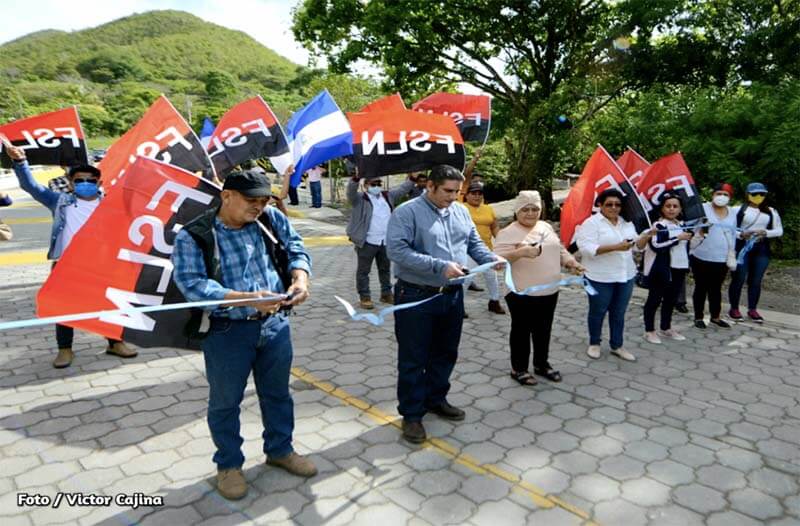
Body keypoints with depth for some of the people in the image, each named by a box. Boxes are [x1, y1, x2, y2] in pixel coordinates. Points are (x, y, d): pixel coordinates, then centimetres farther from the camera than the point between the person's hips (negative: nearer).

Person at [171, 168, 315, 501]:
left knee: (277, 393, 20)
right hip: (227, 332, -4)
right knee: (225, 401, 13)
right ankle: (228, 464, 36)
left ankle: (280, 450, 43)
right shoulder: (194, 235, -13)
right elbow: (192, 284, -21)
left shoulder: (272, 220, 1)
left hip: (276, 324, 4)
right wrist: (247, 299, -32)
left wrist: (300, 277, -13)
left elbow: (295, 249, 9)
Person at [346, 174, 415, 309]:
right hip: (367, 242, -5)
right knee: (363, 270, 3)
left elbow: (402, 189, 19)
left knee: (385, 269, 17)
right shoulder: (360, 199, -5)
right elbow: (351, 191, -22)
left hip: (386, 241, 6)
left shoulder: (388, 196, 13)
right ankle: (364, 297, 13)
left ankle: (386, 294, 31)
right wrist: (356, 178, -40)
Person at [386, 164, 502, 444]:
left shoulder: (461, 212, 9)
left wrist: (492, 259, -7)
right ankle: (412, 414, 18)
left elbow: (474, 243, 15)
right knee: (414, 358, 4)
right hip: (416, 297, -6)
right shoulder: (406, 213, -13)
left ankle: (436, 399, 38)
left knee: (445, 353, 19)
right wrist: (440, 266, -28)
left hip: (453, 295, 7)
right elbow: (397, 250, -23)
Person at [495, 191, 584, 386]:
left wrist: (570, 261, 0)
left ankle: (542, 364, 34)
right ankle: (518, 369, 19)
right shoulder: (508, 233, -13)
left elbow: (559, 249, 18)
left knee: (543, 330, 18)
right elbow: (498, 259, -22)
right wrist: (520, 252, -34)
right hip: (522, 293, -7)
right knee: (522, 331, 5)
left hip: (549, 291, 7)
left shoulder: (546, 227, 10)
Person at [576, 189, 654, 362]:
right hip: (600, 277, -6)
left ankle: (617, 346, 27)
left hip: (625, 275, 6)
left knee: (619, 313, 14)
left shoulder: (627, 223, 11)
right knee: (598, 312, 9)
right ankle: (594, 343, 27)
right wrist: (616, 247, -28)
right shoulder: (591, 223, -11)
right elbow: (587, 249, -22)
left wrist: (646, 237, -6)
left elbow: (637, 246, 15)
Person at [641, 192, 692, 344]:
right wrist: (677, 238, -21)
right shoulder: (658, 225, -11)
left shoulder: (682, 226, 13)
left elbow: (685, 247, 23)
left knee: (671, 299, 15)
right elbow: (656, 245, -26)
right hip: (660, 270, -7)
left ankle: (666, 328, 28)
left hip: (678, 269, 7)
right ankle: (649, 330, 10)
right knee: (655, 299, 1)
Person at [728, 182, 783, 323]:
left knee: (756, 280, 6)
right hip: (742, 247, -3)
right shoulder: (739, 209, -1)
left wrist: (765, 232, -10)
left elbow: (779, 231, 9)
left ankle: (752, 310, 15)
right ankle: (734, 308, 9)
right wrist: (741, 234, -20)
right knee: (739, 279, -2)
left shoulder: (771, 211, 10)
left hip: (761, 249, 3)